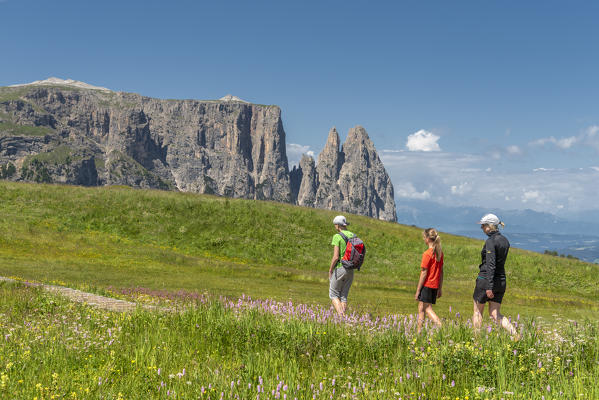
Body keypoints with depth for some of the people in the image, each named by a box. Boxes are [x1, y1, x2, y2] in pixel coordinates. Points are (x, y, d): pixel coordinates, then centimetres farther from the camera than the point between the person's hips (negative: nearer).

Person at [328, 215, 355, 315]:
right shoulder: (353, 236, 7)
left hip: (339, 269, -6)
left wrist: (330, 270, -6)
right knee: (343, 296, 14)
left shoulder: (337, 237, -13)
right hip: (350, 270, 6)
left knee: (333, 295, 8)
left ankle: (341, 316, -10)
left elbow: (336, 257, -17)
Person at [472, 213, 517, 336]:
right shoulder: (505, 241, 10)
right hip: (501, 281, 8)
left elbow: (491, 265, -21)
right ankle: (516, 335, -7)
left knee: (477, 312, 10)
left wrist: (489, 287, -23)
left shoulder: (491, 241, -15)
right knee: (495, 314, 9)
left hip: (486, 279, -7)